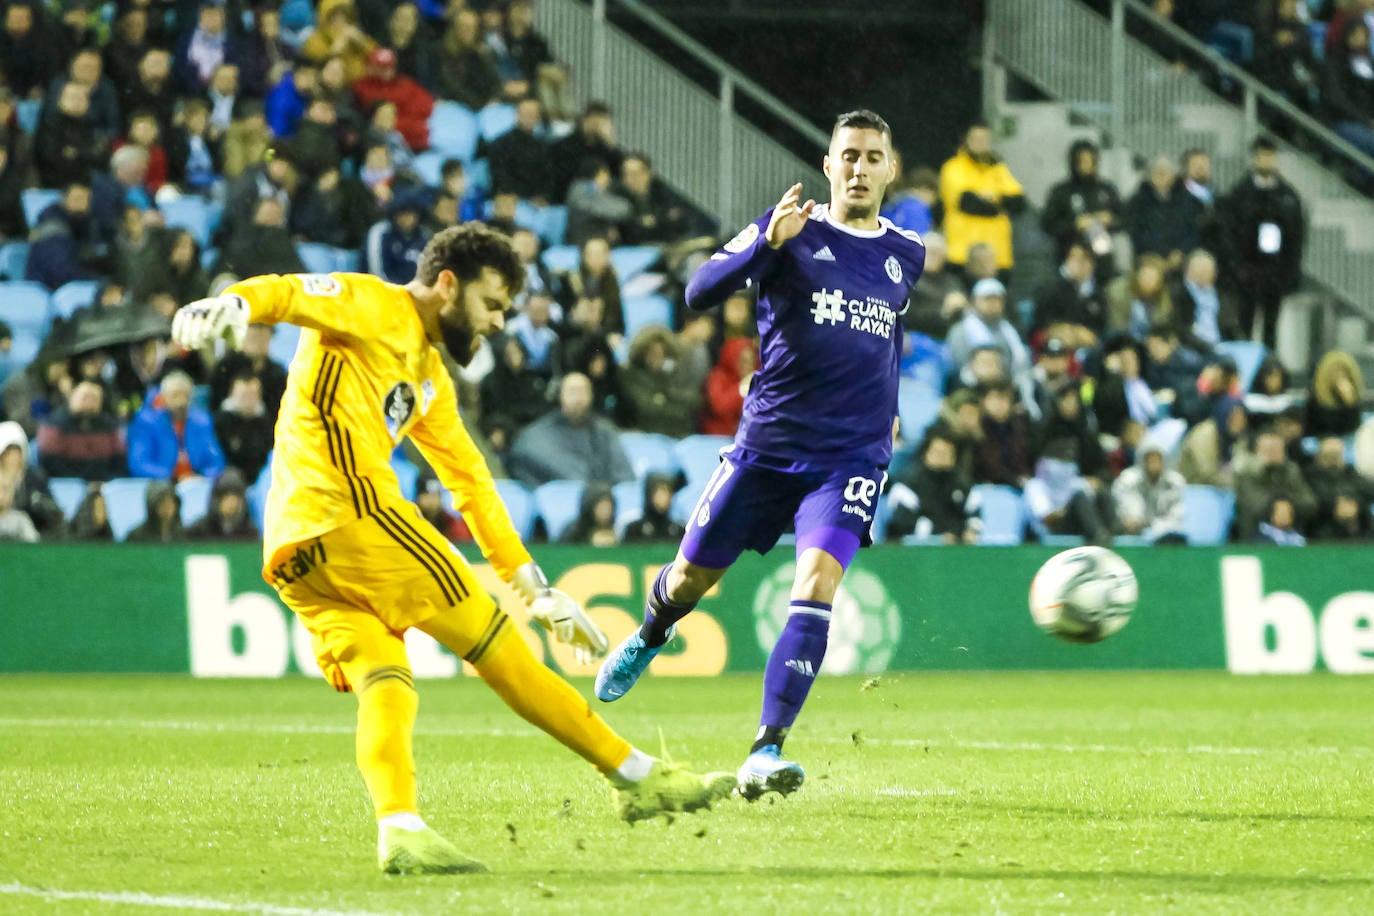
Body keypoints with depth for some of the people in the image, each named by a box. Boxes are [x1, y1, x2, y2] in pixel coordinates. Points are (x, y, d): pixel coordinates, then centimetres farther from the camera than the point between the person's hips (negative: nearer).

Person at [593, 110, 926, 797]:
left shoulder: (906, 255, 10)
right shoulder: (794, 230, -2)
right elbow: (700, 291, -15)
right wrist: (766, 243, -29)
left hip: (851, 454, 1)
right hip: (766, 444, -1)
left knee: (817, 580, -20)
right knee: (692, 575, 10)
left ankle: (766, 752, -23)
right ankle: (647, 639, 48)